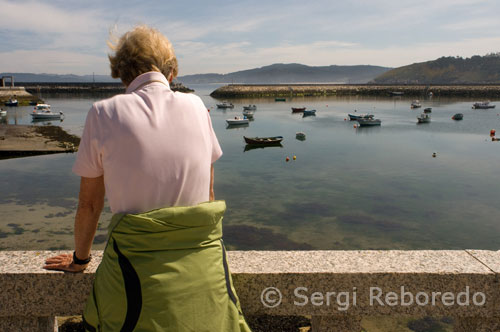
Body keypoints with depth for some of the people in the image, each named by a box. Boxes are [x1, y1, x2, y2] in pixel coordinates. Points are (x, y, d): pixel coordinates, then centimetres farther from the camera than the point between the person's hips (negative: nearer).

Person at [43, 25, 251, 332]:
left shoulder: (104, 114, -4)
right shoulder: (195, 106, 2)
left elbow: (89, 202, 4)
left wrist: (80, 258, 22)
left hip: (139, 260, -2)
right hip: (204, 260, 3)